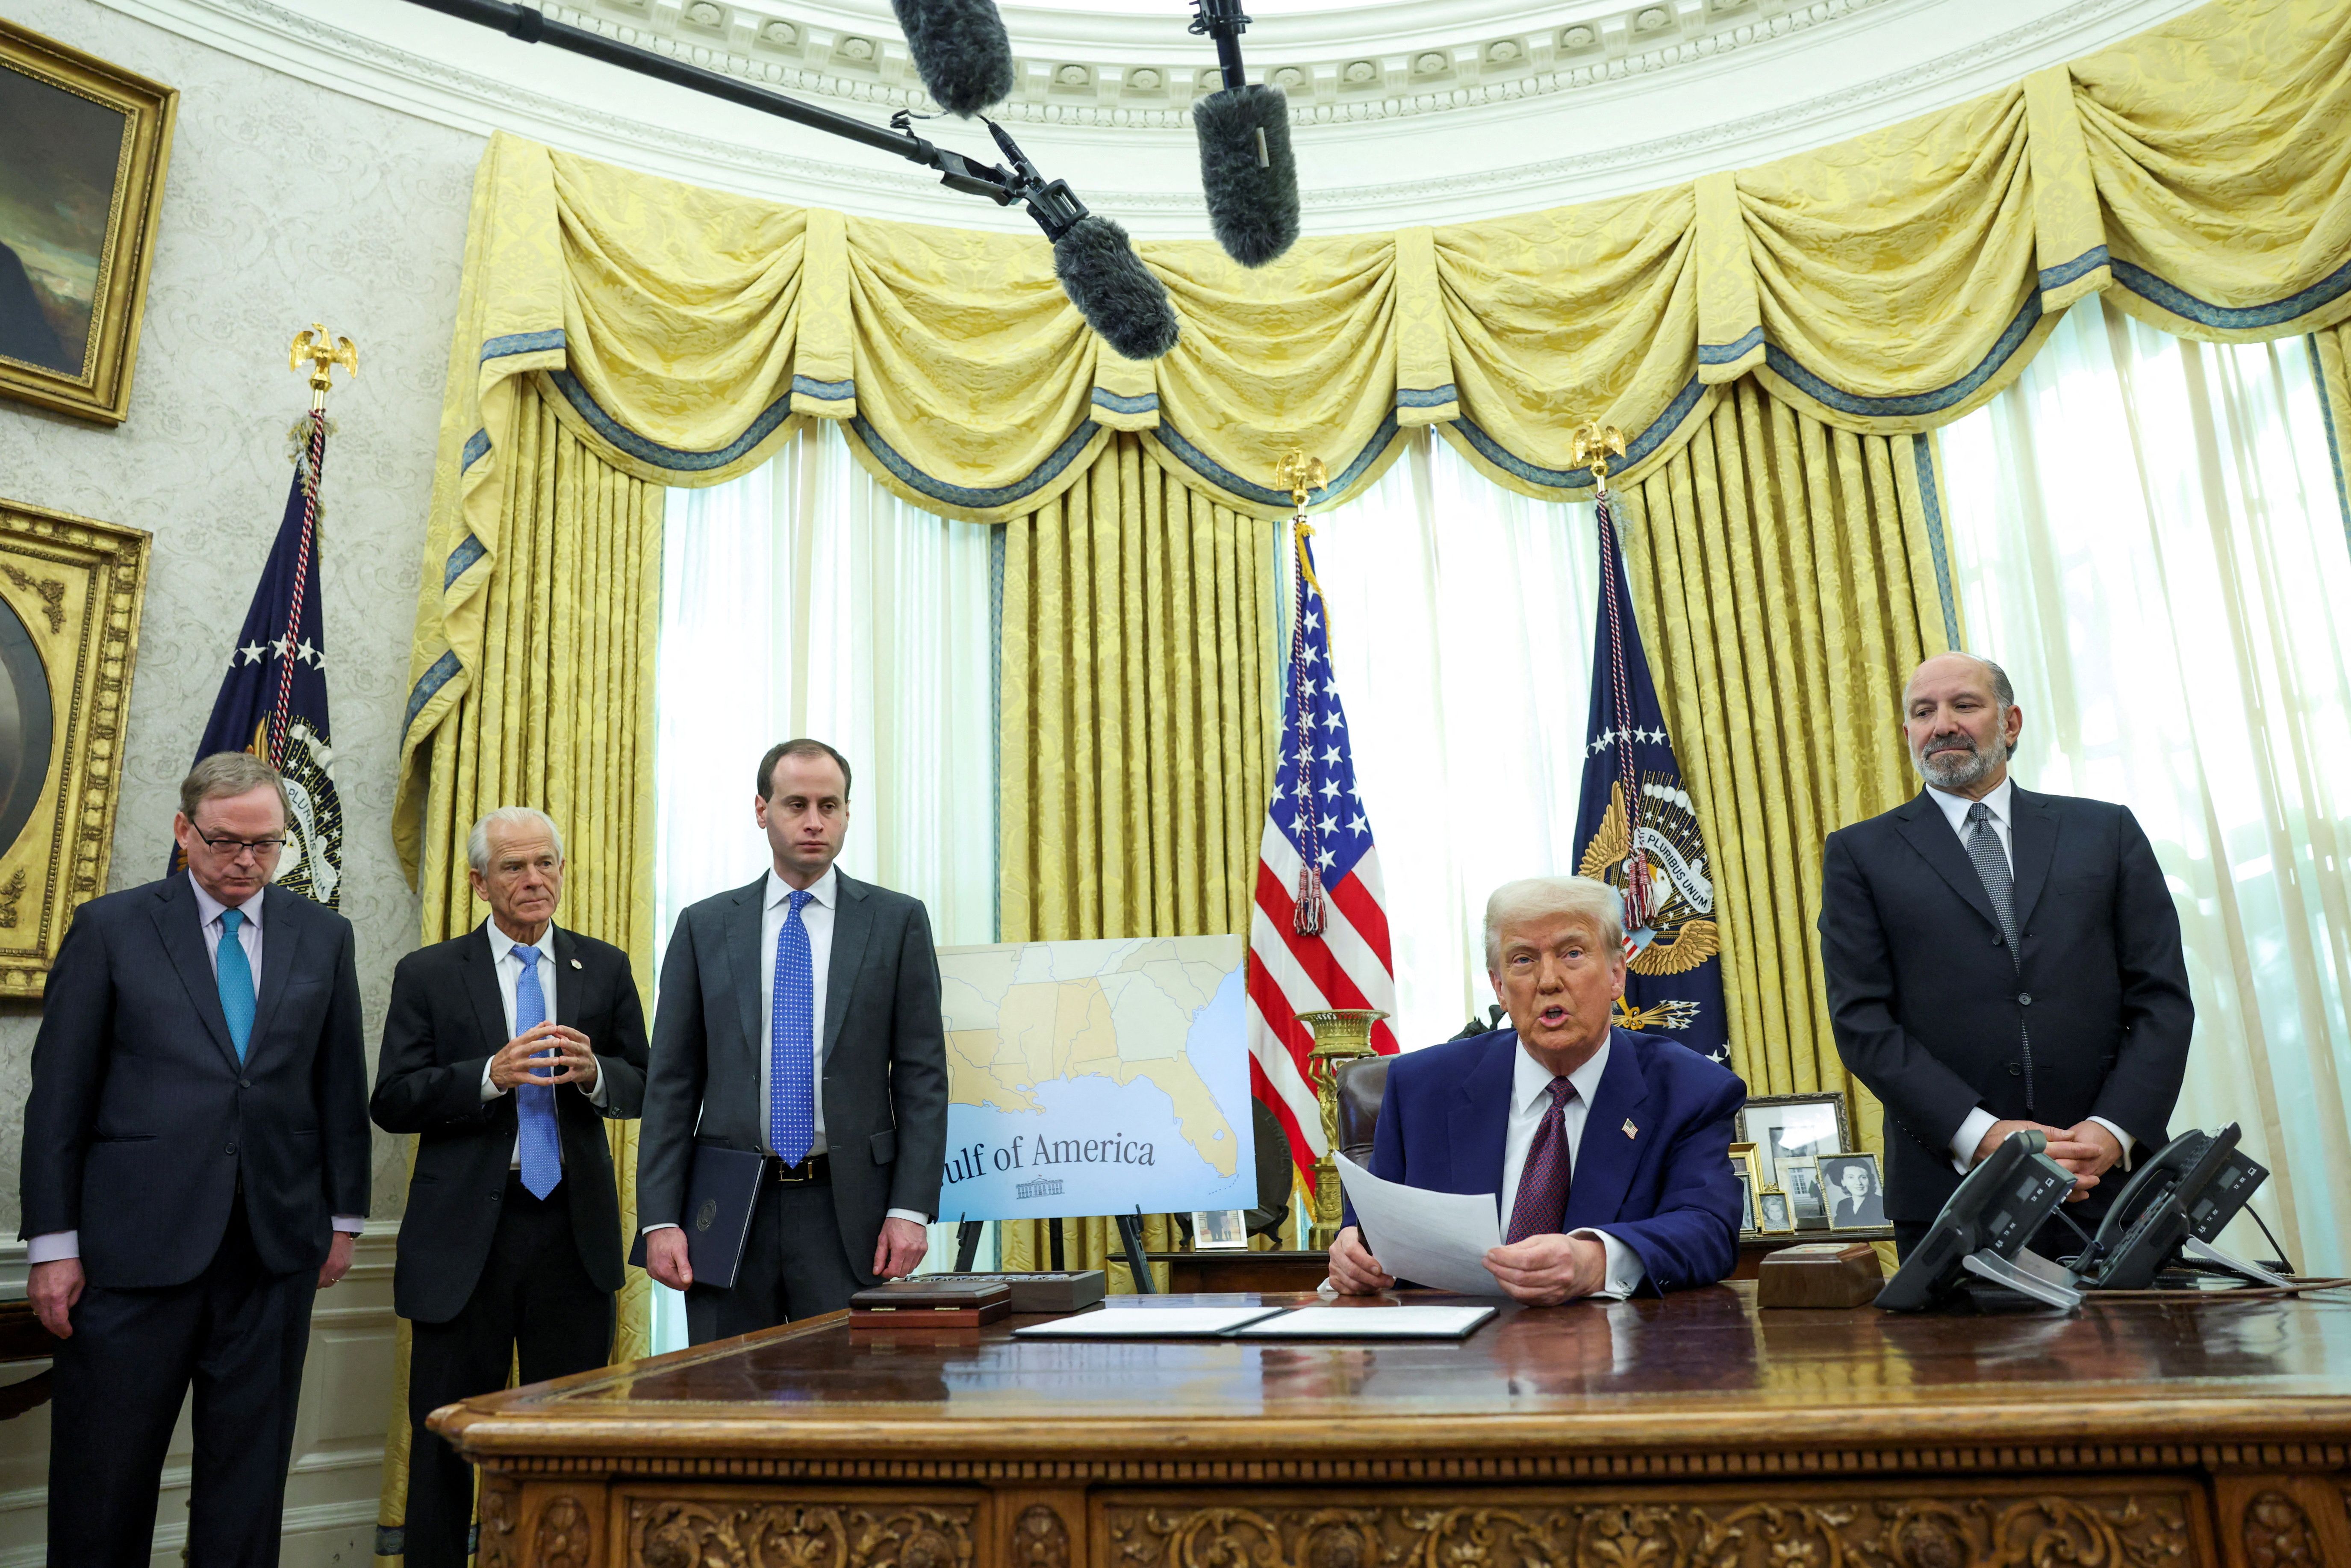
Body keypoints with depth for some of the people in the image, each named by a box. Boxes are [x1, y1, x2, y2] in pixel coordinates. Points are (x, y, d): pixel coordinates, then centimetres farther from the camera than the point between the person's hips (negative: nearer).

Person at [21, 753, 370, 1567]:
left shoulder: (323, 936, 7)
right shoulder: (109, 928, 1)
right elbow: (58, 1096, 0)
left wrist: (344, 1216, 7)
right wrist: (53, 1243, -3)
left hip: (276, 1246, 2)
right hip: (137, 1243, -2)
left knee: (249, 1469, 10)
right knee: (103, 1475, 8)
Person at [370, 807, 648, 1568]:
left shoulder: (605, 968, 8)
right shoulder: (428, 974, 3)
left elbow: (641, 1086, 7)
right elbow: (392, 1102, -4)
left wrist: (593, 1071, -15)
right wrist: (492, 1075, -18)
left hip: (574, 1227, 2)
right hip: (465, 1233, -1)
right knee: (444, 1433, 8)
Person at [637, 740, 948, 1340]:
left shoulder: (898, 921, 2)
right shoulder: (705, 926, 7)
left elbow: (922, 1076, 0)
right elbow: (671, 1083, 6)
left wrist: (911, 1208, -7)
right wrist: (660, 1219, -1)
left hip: (850, 1209, -1)